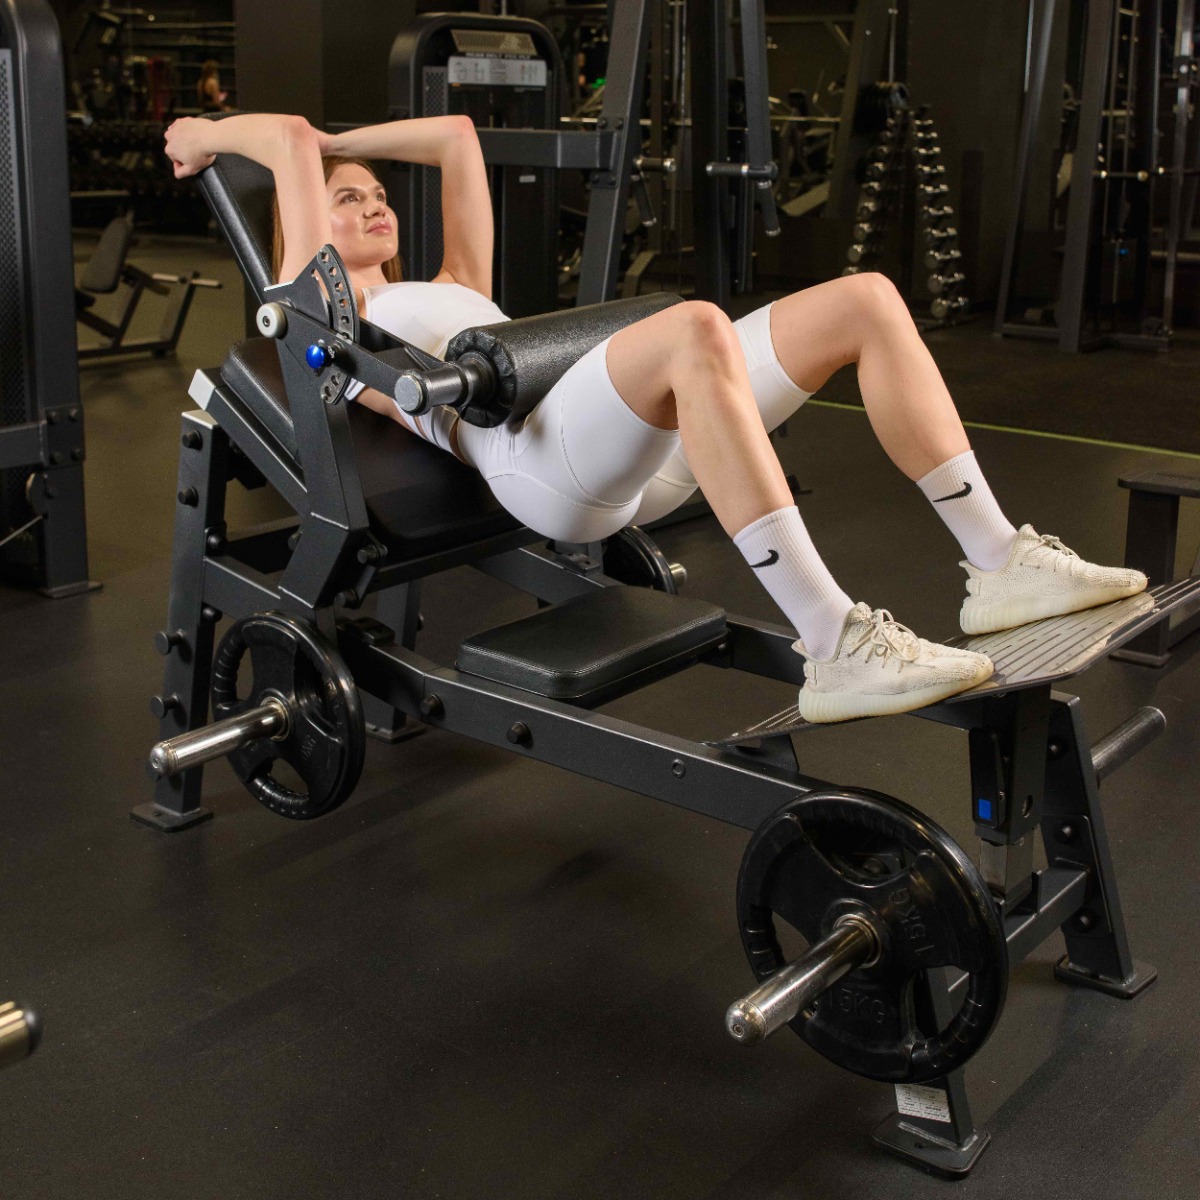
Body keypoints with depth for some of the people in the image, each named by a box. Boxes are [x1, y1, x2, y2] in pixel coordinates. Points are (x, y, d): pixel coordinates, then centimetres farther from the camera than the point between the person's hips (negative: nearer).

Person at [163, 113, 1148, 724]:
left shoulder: (455, 292, 38)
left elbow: (456, 137, 42)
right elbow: (293, 141, 13)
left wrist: (338, 142, 49)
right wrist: (206, 138, 29)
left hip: (645, 449, 8)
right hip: (540, 461, -8)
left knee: (867, 301, -6)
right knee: (695, 328, -39)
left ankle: (1001, 565, -10)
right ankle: (833, 650, -41)